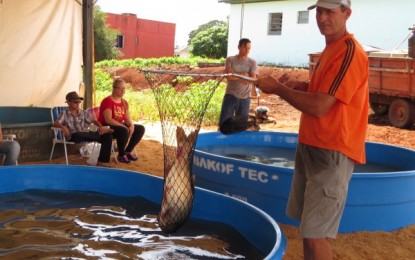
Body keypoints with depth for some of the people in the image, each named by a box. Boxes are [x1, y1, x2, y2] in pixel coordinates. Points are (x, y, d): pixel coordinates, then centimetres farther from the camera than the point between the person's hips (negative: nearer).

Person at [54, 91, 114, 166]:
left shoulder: (84, 113, 18)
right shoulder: (64, 114, 7)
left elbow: (94, 120, 12)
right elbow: (55, 123, -6)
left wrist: (101, 127, -10)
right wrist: (63, 127, -29)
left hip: (86, 134, 4)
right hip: (74, 136, -4)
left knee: (108, 136, -18)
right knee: (77, 135, -44)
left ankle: (102, 162, -22)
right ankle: (101, 133, -23)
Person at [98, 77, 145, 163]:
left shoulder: (124, 102, 8)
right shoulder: (107, 101, -16)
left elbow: (128, 119, 5)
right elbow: (108, 120, -25)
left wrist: (131, 126, -18)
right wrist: (124, 127, -28)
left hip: (119, 127, 9)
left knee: (140, 129, -2)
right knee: (124, 130, -36)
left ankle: (128, 151, 6)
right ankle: (121, 154, -16)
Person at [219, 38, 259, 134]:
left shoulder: (252, 62, 4)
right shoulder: (230, 60, 2)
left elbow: (252, 80, -8)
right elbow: (228, 76, -11)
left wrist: (235, 75, -13)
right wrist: (244, 76, -12)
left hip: (245, 97, 0)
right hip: (230, 96, 0)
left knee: (242, 124, 1)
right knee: (224, 125, -6)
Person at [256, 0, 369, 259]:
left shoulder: (349, 51, -16)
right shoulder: (330, 49, 16)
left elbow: (319, 107, -22)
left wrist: (278, 88, -10)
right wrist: (290, 87, 9)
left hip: (331, 153, -10)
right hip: (311, 147, 10)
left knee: (316, 235, -9)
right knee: (307, 226, 18)